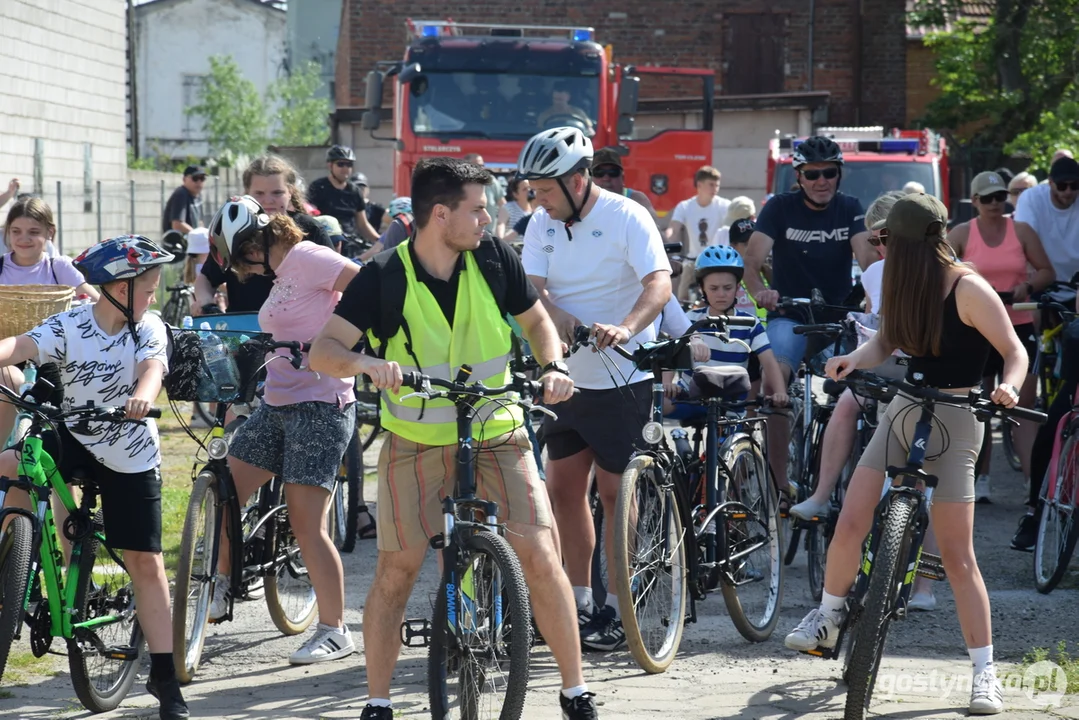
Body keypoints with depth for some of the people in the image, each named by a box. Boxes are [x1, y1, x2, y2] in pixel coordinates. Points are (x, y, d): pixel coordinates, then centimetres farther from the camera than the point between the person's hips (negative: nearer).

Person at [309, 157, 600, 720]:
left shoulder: (493, 258, -5)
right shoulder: (384, 277, -13)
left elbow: (536, 320, 10)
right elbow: (322, 352, -18)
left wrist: (553, 367, -10)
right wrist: (364, 362, -39)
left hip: (496, 434, 1)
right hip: (416, 442, -1)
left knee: (540, 556, -11)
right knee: (396, 570, -5)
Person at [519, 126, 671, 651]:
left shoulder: (627, 218, -13)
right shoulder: (542, 225, 5)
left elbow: (659, 284, -25)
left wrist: (623, 329, -43)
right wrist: (562, 322, -26)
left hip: (621, 377, -6)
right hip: (568, 376, 6)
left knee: (613, 490, -2)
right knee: (563, 488, 9)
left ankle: (618, 607, 7)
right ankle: (579, 601, 20)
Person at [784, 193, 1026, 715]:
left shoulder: (967, 289, -14)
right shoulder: (905, 286, 5)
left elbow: (1015, 351, -12)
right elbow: (885, 343, 13)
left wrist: (1007, 386, -33)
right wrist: (854, 359, -10)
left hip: (954, 422, -6)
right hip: (903, 415, 6)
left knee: (956, 554, -6)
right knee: (850, 523, -5)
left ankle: (985, 672, 3)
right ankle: (828, 617, 20)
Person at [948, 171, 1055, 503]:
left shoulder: (1021, 231, 5)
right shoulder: (962, 233, 2)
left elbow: (1047, 272, 7)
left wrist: (1028, 285, -12)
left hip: (1018, 327, 0)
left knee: (1024, 407, -6)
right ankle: (980, 481, 18)